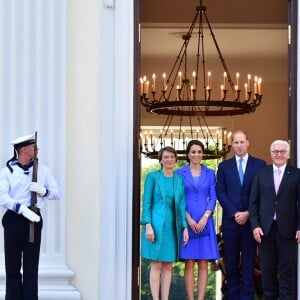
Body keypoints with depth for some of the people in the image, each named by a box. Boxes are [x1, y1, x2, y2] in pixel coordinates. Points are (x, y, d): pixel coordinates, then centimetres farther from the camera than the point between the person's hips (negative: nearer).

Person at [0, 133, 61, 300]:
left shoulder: (43, 170, 12)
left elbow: (57, 192, 13)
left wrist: (43, 191, -8)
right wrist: (22, 208, -23)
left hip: (33, 219, 2)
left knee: (31, 267, 2)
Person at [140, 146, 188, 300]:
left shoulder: (179, 179, 11)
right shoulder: (153, 176, 1)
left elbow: (182, 205, 11)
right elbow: (146, 203, -3)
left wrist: (185, 227, 4)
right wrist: (148, 225, -12)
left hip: (173, 226, 4)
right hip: (156, 225, -4)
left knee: (168, 266, 5)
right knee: (156, 265, -3)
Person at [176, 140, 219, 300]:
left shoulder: (210, 174, 9)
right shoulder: (180, 173, 4)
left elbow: (213, 198, 4)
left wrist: (204, 218, -9)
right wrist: (189, 219, -10)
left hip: (205, 222, 2)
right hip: (186, 222, -1)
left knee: (203, 264, 0)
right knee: (189, 264, -1)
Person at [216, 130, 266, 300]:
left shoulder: (260, 164, 4)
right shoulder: (224, 166, 9)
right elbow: (220, 193, 2)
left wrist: (248, 213, -9)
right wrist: (235, 213, -9)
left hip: (251, 220, -1)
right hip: (230, 220, 1)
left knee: (249, 262, 1)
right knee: (231, 262, 4)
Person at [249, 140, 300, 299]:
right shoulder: (261, 173, 8)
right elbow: (254, 201, 6)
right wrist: (255, 225, -3)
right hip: (265, 228, 2)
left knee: (287, 269, 2)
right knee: (267, 268, 8)